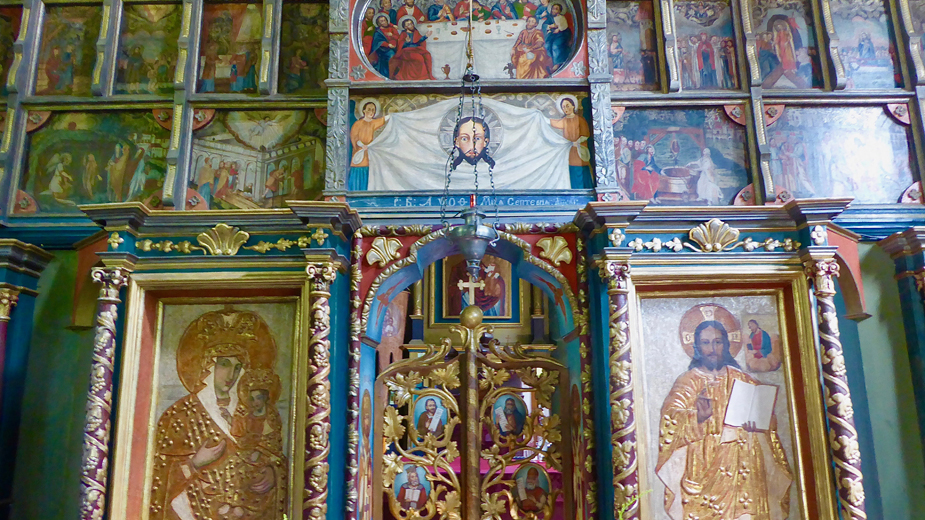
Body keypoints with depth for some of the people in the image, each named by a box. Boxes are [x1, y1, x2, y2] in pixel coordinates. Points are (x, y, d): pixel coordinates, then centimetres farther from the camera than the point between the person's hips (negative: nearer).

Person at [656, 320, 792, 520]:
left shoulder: (744, 380, 14)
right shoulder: (686, 383, 6)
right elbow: (671, 423, -6)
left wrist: (756, 425, -11)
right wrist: (698, 418, -24)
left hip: (742, 467, 2)